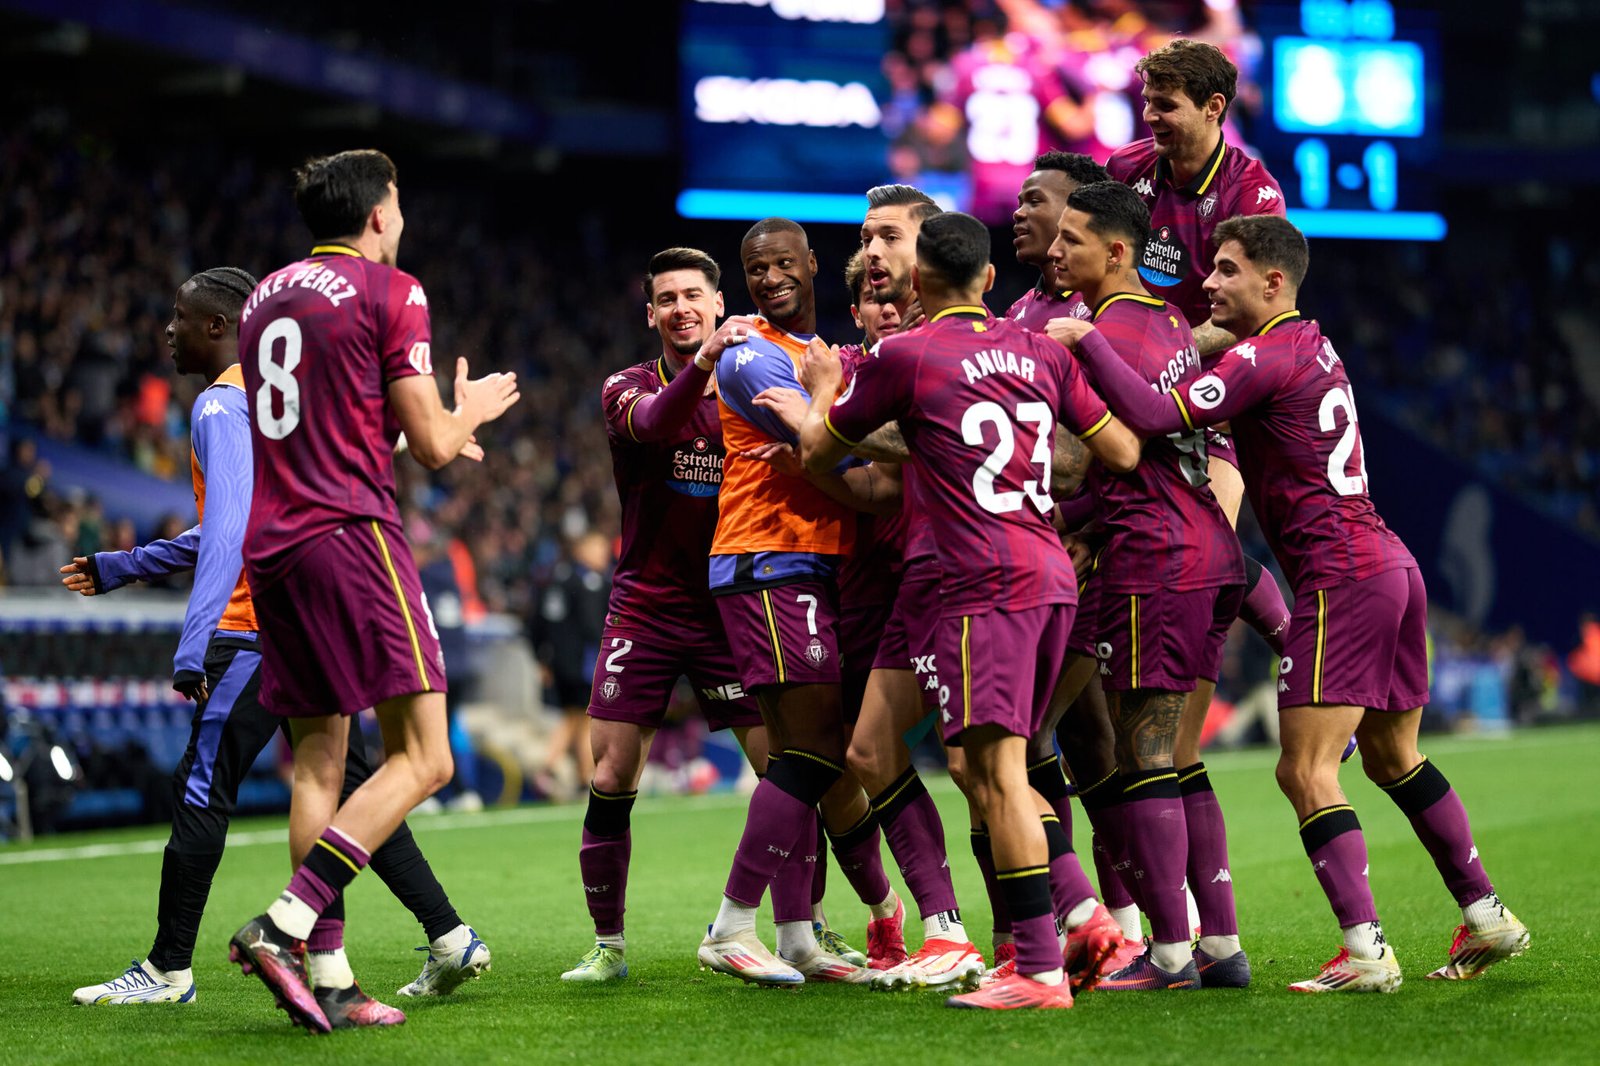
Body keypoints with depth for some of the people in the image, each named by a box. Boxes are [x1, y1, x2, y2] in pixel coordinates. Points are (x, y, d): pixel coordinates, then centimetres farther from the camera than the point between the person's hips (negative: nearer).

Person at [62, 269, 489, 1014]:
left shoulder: (221, 405, -10)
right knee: (345, 787, 10)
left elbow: (230, 528, -23)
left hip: (260, 629, -10)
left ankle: (167, 972, 1)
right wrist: (124, 568, 33)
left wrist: (194, 640, -29)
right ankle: (452, 940, 6)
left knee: (200, 790, -4)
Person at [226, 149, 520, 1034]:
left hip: (270, 546, 8)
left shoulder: (263, 298, 20)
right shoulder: (390, 291, -2)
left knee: (317, 765, 9)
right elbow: (430, 444, -3)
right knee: (421, 757, -8)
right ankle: (284, 924, -22)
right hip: (351, 532, -8)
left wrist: (437, 432, 38)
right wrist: (471, 409, 20)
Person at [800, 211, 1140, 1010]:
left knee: (996, 773, -9)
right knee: (988, 769, 16)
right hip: (1054, 576, 7)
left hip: (987, 584, -7)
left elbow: (817, 452, 10)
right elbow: (1123, 452, 13)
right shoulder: (1038, 351, 13)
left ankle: (1040, 971, -15)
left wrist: (823, 386, 29)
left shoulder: (904, 356, -3)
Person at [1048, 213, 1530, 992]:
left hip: (1342, 577, -10)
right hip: (1389, 565, 10)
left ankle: (1365, 951, -15)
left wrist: (1086, 339, -14)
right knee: (1394, 759, 20)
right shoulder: (1313, 345, 17)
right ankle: (1487, 917, 24)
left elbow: (1155, 415, -21)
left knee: (1306, 771, -9)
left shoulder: (1266, 357, -12)